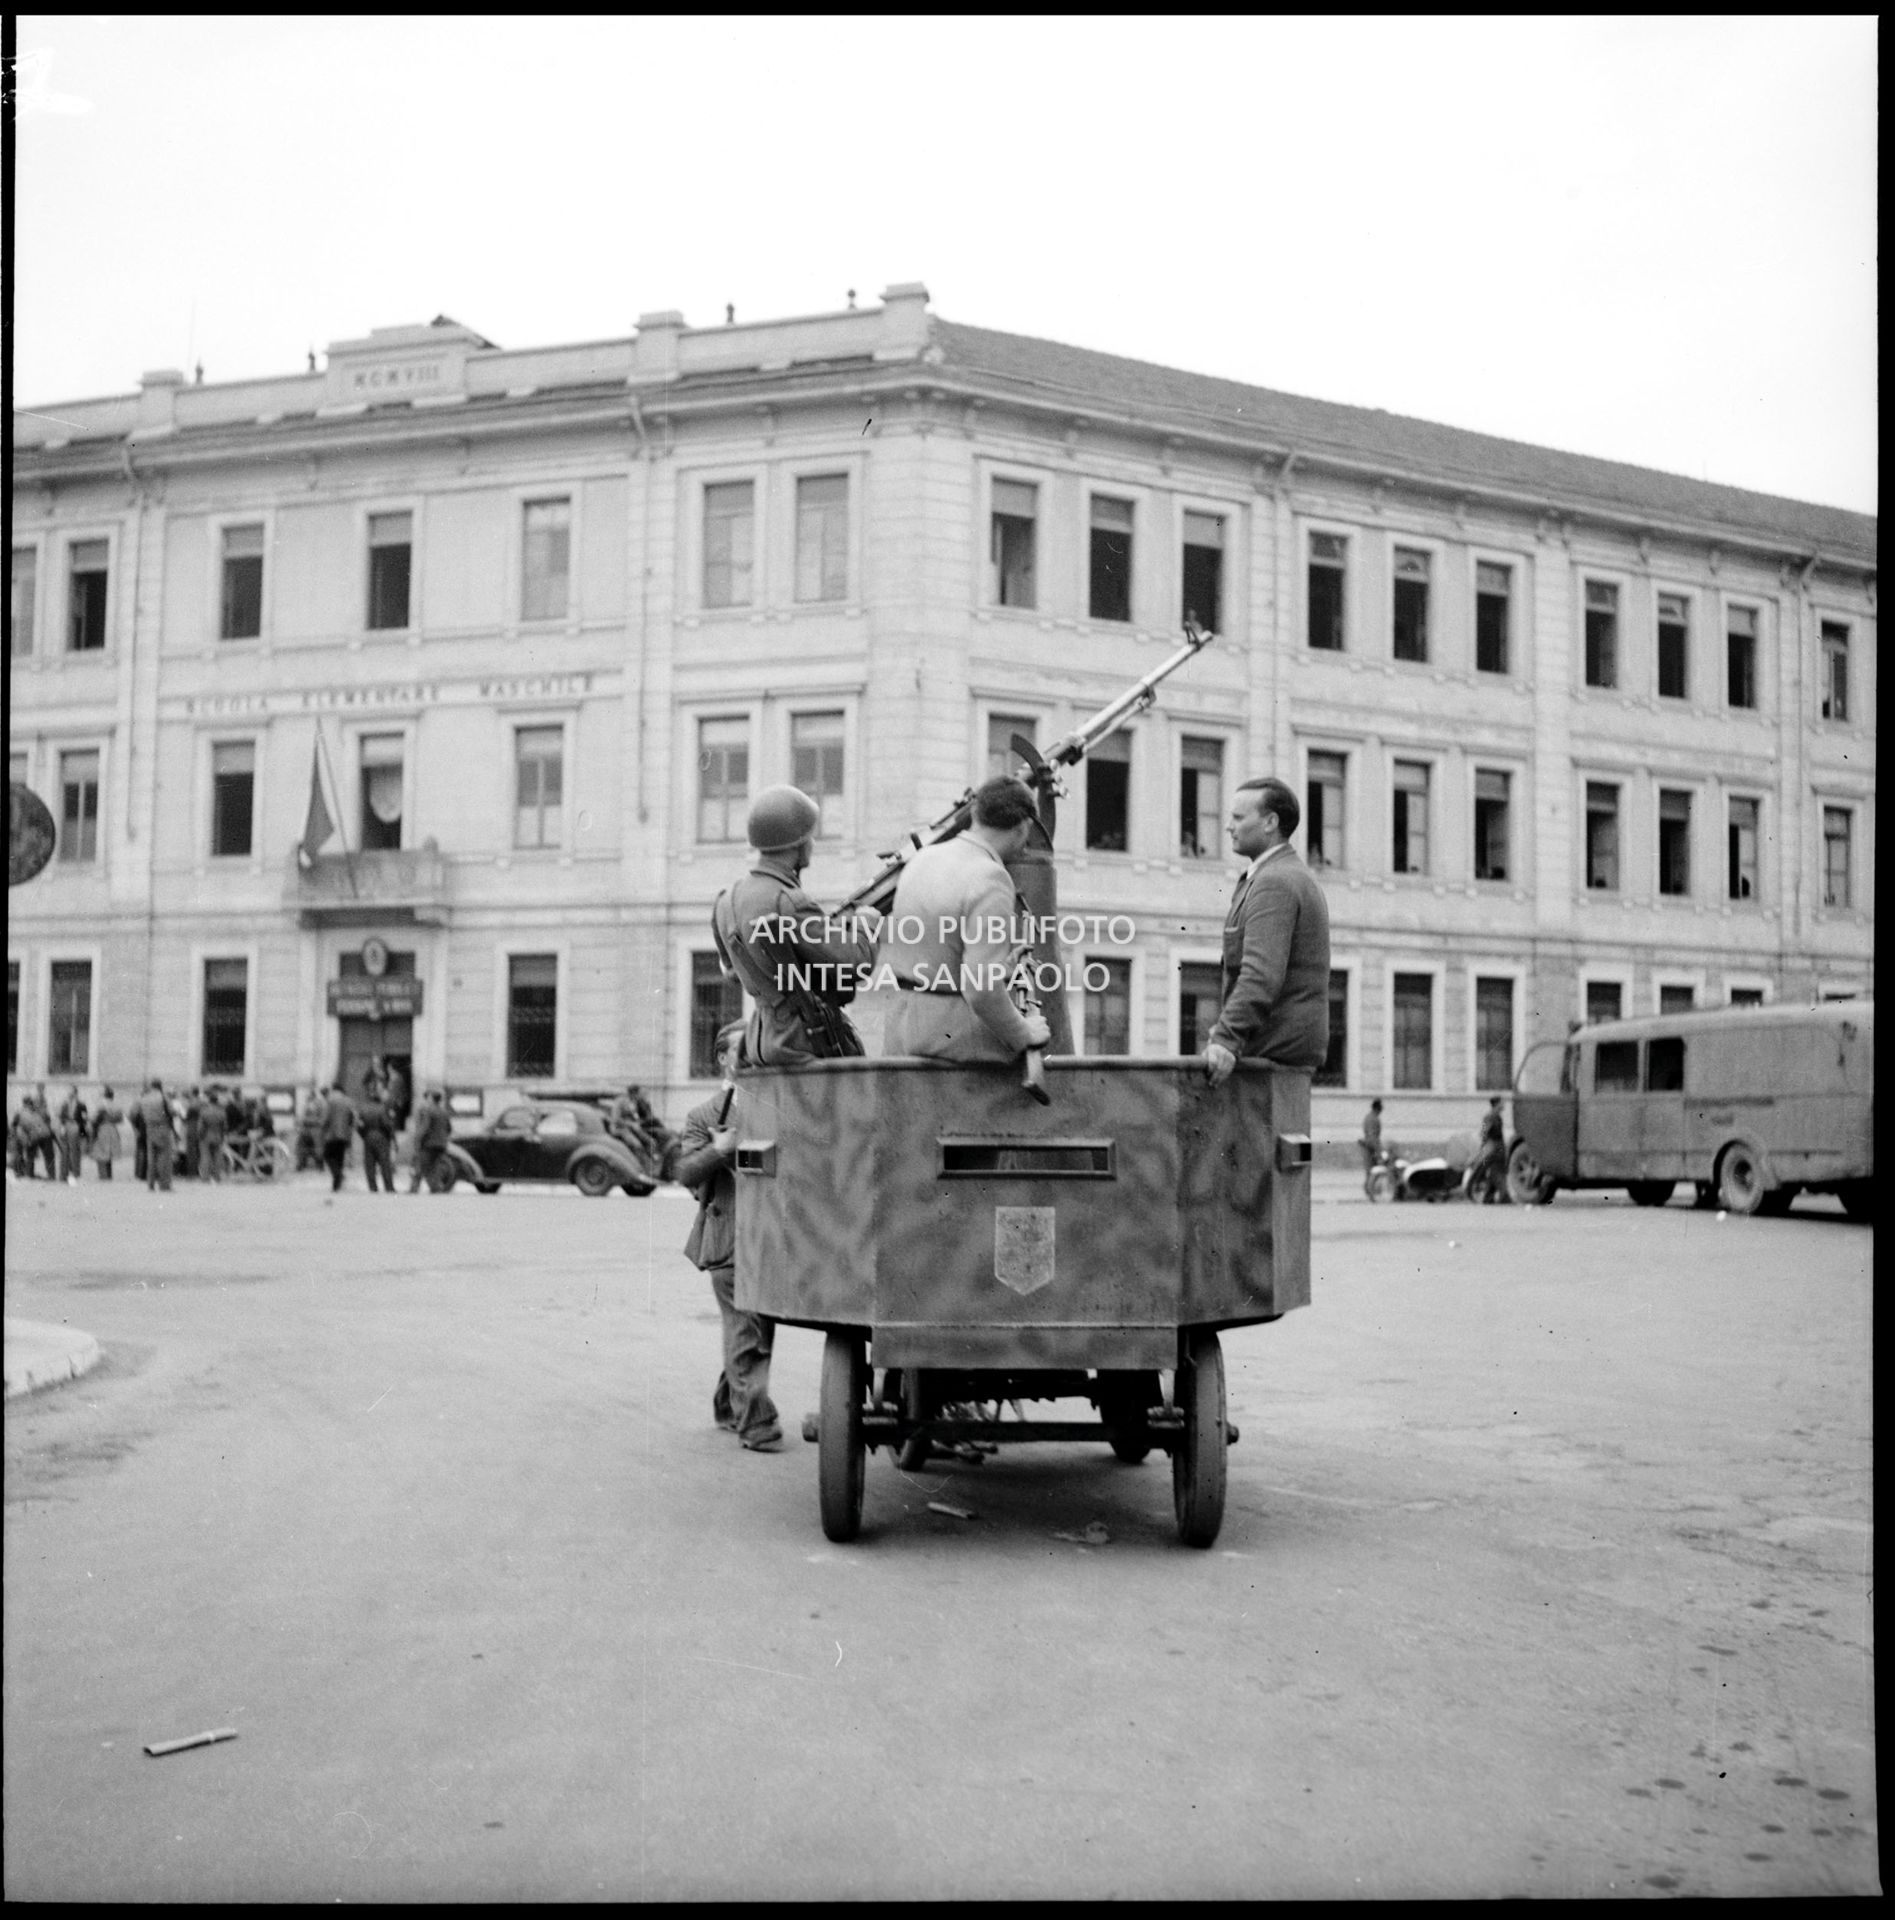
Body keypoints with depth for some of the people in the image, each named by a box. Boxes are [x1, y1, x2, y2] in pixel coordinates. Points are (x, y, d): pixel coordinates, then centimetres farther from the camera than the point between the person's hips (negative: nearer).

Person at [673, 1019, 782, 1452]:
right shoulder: (704, 1116, 3)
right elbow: (686, 1174, -6)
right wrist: (718, 1150, -22)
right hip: (729, 1240, -5)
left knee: (761, 1330, 13)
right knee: (746, 1333, -8)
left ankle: (728, 1405, 30)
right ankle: (757, 1424, -6)